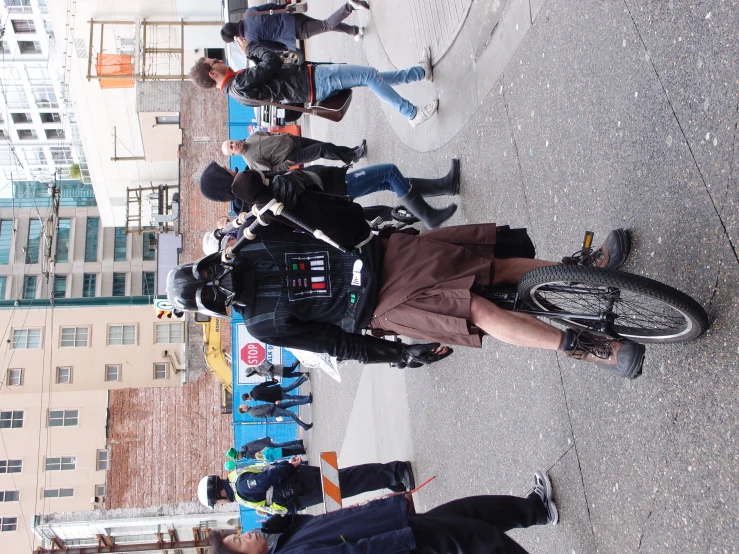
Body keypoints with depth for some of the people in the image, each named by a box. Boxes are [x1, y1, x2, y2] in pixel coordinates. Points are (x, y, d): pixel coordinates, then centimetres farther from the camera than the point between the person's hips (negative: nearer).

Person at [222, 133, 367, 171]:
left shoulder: (252, 136, 3)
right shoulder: (252, 160, -14)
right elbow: (270, 171, -13)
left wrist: (283, 134, 4)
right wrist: (286, 164, -19)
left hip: (292, 140, 6)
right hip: (291, 156, -6)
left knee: (326, 145, 5)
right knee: (323, 150, -12)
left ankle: (351, 151, 23)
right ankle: (352, 157, 6)